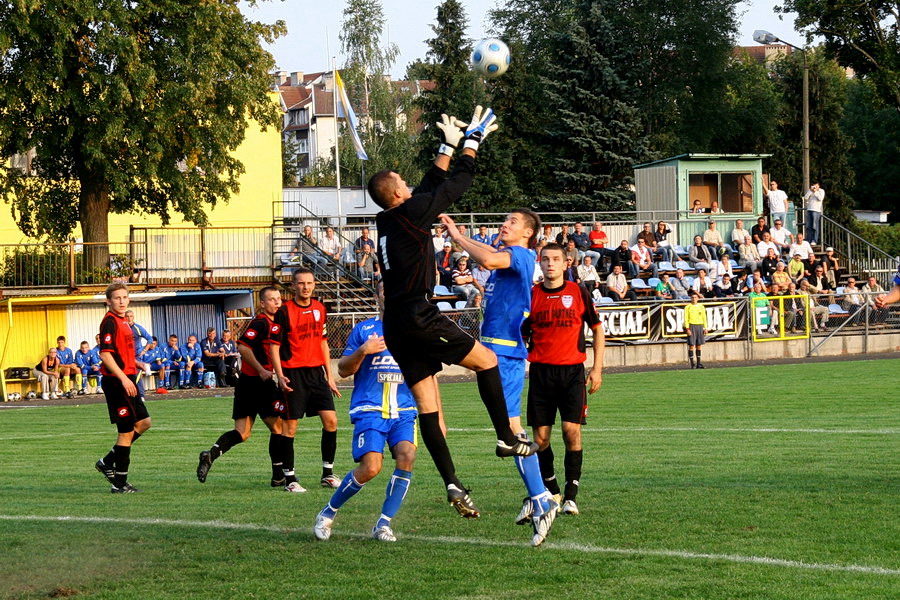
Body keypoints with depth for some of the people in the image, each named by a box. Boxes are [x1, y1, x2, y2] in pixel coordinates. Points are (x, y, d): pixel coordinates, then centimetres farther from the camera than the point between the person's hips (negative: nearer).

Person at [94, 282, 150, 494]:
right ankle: (119, 483, 2)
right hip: (116, 381, -10)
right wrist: (123, 378, -25)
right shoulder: (110, 322, -14)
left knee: (144, 423, 15)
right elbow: (105, 354, -22)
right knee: (126, 431, -5)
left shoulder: (123, 322, 16)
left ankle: (107, 462, 19)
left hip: (126, 381, 10)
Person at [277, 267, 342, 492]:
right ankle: (289, 478, 5)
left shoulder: (319, 309, 10)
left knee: (331, 421, 0)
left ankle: (327, 474, 11)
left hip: (317, 372, 5)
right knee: (289, 427, -3)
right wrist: (280, 376, -15)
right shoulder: (285, 311, -7)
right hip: (294, 373, -5)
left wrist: (329, 376, 16)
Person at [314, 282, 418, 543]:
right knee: (371, 467, -18)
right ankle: (328, 513, 5)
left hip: (404, 411, 3)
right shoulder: (363, 330, 6)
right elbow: (343, 370, 5)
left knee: (406, 456, -22)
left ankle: (384, 523, -9)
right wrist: (363, 351, -11)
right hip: (369, 410, -2)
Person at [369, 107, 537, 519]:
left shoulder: (386, 221, 14)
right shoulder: (409, 214, -8)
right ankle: (506, 438, 7)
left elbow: (431, 187, 28)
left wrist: (449, 146, 34)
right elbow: (457, 184, 1)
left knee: (427, 405, 3)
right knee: (487, 360, 7)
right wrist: (472, 142, 14)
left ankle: (452, 483, -2)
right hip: (419, 318, -8)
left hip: (395, 326, 8)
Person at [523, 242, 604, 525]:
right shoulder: (531, 295, 6)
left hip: (572, 371, -2)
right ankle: (551, 489, 20)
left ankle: (571, 496, -3)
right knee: (540, 436, 1)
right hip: (540, 371, 2)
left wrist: (597, 369, 3)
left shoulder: (578, 293, 2)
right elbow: (522, 335, 13)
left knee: (572, 430, -12)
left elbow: (597, 329, 9)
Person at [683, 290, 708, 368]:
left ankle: (699, 363, 9)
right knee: (691, 345, -6)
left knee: (699, 345, 6)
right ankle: (692, 364, -4)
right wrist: (687, 329, -11)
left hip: (700, 326, 4)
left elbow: (704, 318, 15)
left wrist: (705, 328, 8)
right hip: (692, 326, -4)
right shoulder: (688, 307, 1)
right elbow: (686, 319, -3)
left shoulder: (701, 307, 12)